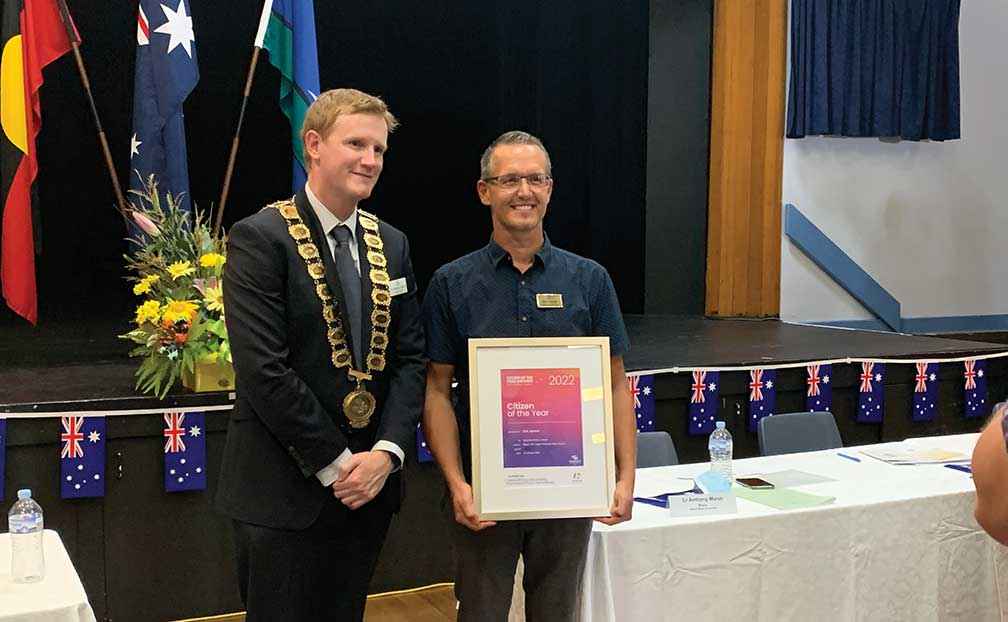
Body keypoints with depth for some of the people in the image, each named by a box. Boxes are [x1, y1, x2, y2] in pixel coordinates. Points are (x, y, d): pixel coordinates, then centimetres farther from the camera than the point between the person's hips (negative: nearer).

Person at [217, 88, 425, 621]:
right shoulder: (260, 238, -11)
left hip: (369, 485, 6)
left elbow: (409, 357, 6)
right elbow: (264, 371, -17)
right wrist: (335, 462, -14)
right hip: (284, 492, -5)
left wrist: (386, 452, -8)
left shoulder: (392, 245, 9)